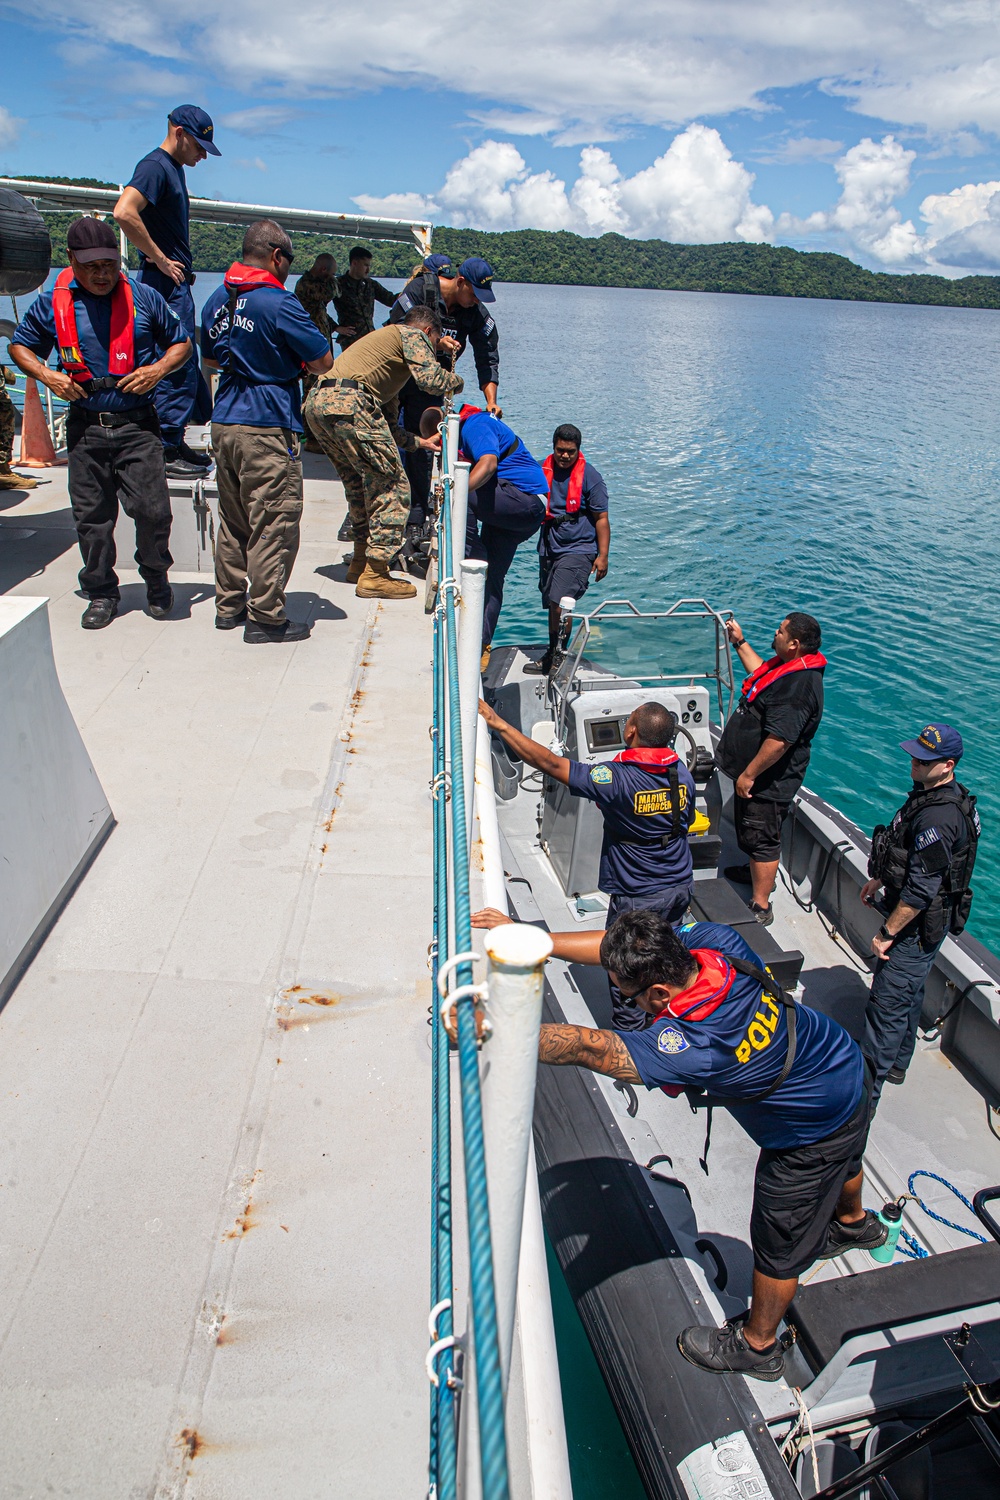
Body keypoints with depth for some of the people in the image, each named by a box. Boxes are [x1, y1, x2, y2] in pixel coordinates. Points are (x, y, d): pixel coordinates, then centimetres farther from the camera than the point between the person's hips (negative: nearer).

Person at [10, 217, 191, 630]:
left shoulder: (144, 298, 2)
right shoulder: (52, 304, 5)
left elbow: (181, 343, 13)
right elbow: (19, 346, 18)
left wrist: (159, 368, -6)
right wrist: (46, 375, -2)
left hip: (138, 425, -2)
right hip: (85, 427, 2)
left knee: (151, 509, -8)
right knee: (91, 516, 5)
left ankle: (156, 581, 16)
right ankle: (101, 592, 19)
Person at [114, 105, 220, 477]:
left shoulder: (175, 168, 18)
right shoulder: (155, 167, -13)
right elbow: (124, 213, -27)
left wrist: (180, 262, 13)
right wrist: (161, 260, -20)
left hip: (176, 281, 10)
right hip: (165, 280, -10)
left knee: (183, 365, 14)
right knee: (177, 364, -10)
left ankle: (176, 443, 21)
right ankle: (166, 452, -6)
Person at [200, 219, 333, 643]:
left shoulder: (217, 300, 11)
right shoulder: (279, 304, -13)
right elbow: (323, 362, -9)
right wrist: (290, 358, 9)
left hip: (224, 423, 8)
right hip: (268, 427, -8)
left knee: (232, 520, 17)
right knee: (274, 525, -1)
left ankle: (229, 605, 25)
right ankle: (265, 618, 3)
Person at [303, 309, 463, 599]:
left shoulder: (383, 336, 38)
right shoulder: (411, 335, 13)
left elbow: (382, 422, 35)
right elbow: (431, 379, -7)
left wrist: (418, 442, 37)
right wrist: (457, 380, 15)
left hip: (315, 402, 9)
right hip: (347, 402, -9)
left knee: (360, 485, 22)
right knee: (391, 486, -3)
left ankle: (361, 562, 27)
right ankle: (374, 575, -4)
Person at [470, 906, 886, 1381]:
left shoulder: (689, 1047, -43)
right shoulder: (721, 944, -26)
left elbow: (585, 1046, -41)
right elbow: (623, 951, -17)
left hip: (813, 1136, -7)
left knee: (777, 1244, 16)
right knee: (841, 1164, 38)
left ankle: (757, 1345, 41)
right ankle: (856, 1223, 70)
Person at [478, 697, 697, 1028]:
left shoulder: (618, 779, -29)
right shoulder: (682, 772, -8)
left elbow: (551, 764, -30)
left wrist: (498, 724, -26)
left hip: (637, 898, -6)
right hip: (680, 886, 6)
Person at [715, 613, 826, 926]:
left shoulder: (798, 685, -30)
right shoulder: (787, 666, 3)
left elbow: (779, 741, -33)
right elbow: (761, 675, 29)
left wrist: (748, 775, -25)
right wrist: (739, 642, 28)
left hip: (767, 781, -10)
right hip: (753, 773, 11)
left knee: (761, 839, 2)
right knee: (753, 834, 28)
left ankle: (760, 907, 14)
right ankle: (756, 872, 50)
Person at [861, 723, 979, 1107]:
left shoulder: (938, 818, -31)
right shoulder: (939, 794, 2)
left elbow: (921, 889, -29)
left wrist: (887, 933, -21)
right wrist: (879, 879, 24)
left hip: (920, 924, -11)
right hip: (924, 920, 11)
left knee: (888, 1005, -2)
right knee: (908, 993, 24)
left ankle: (866, 1090, 8)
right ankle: (896, 1063, 42)